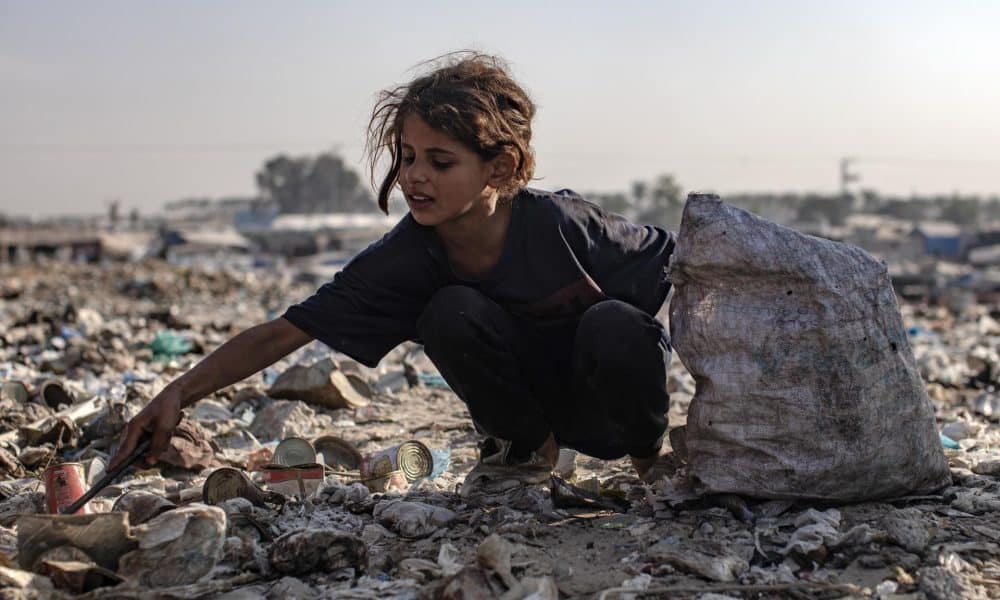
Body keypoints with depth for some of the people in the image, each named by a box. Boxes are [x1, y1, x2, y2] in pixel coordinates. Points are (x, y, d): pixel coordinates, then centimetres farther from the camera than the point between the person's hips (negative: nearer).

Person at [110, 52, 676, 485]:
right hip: (532, 396, 2)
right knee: (452, 311, -26)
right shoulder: (408, 256, -20)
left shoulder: (559, 223, -29)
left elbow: (684, 268, -16)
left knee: (612, 326, -35)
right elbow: (284, 332, -21)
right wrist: (180, 393, -30)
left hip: (616, 399, -2)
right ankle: (528, 444, 0)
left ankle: (649, 449, -3)